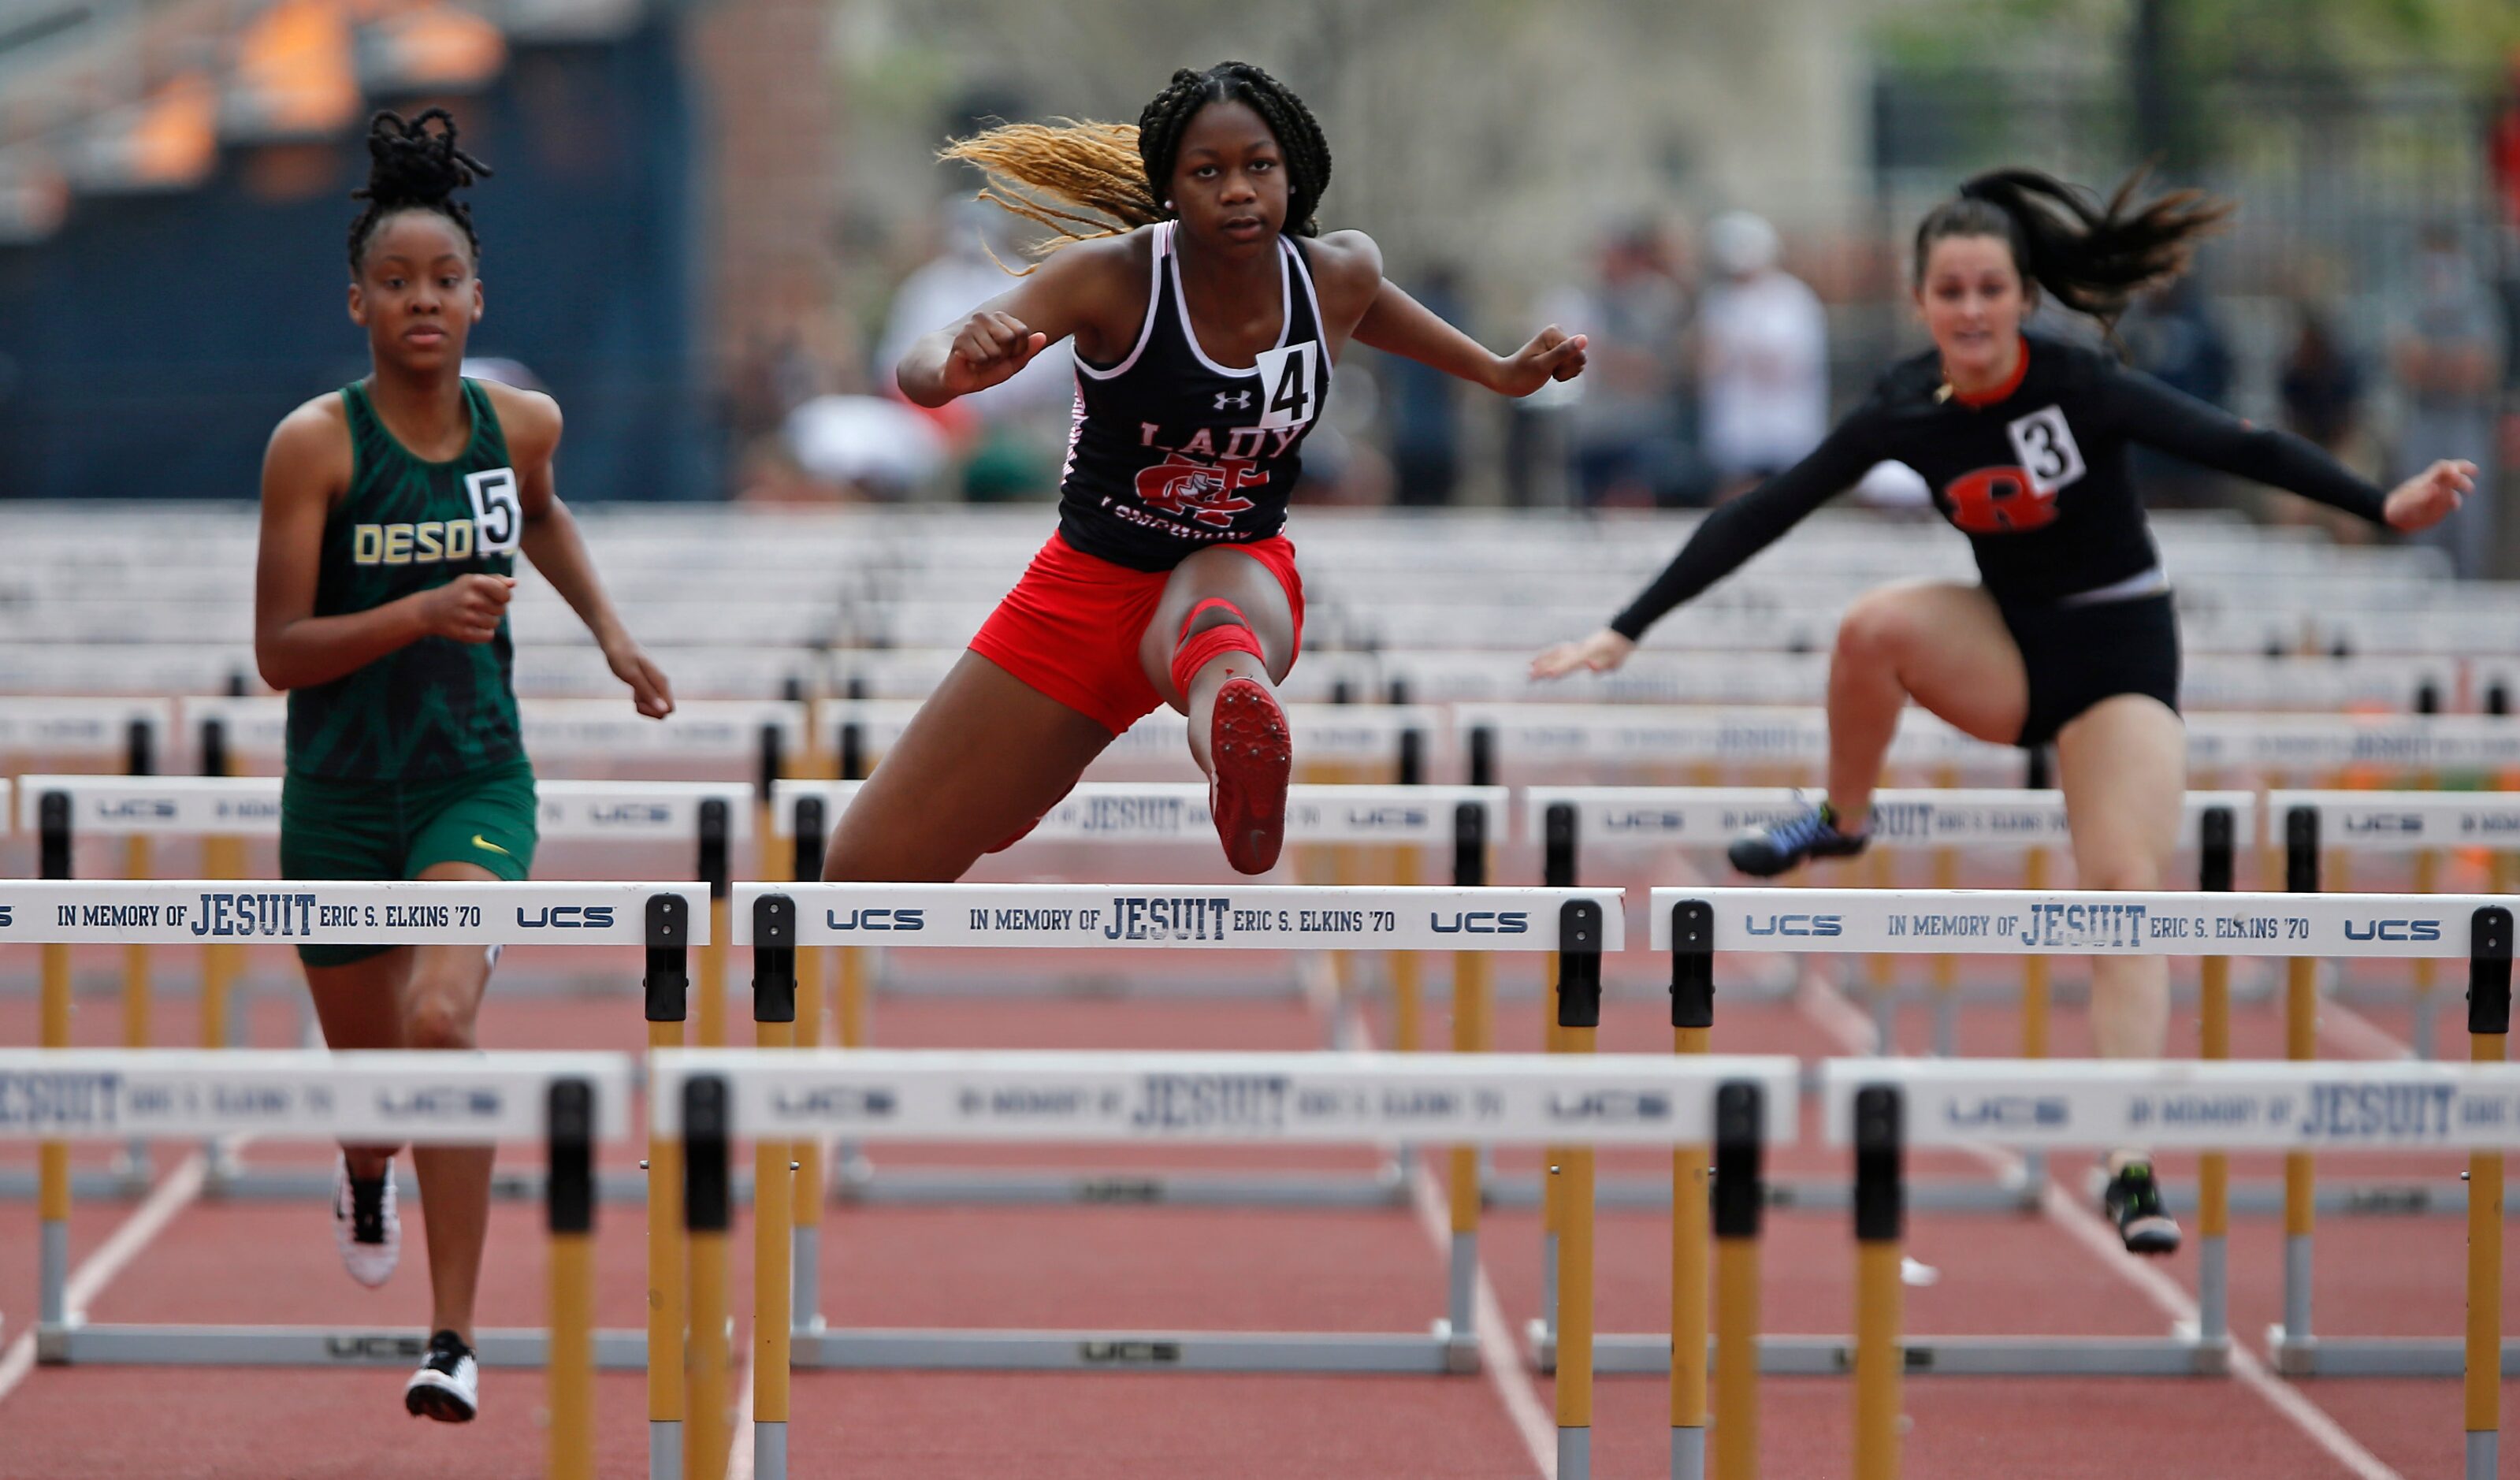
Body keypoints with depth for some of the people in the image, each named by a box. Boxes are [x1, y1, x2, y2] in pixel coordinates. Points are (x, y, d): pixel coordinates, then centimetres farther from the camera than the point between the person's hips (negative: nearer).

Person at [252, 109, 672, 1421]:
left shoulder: (519, 424, -2)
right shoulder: (314, 442, -13)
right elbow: (279, 651, -15)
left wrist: (608, 628, 18)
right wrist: (425, 611, -26)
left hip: (476, 781, 1)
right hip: (339, 794, -1)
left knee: (442, 1020, -25)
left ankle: (455, 1340, -20)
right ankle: (365, 1185, 55)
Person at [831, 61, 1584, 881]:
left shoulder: (1340, 275, -9)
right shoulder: (1112, 276, -20)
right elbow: (917, 368, -33)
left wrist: (1499, 372, 23)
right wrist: (957, 366, -56)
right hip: (1088, 584, 0)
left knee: (1216, 630, -43)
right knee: (866, 874, 2)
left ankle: (1239, 743, -82)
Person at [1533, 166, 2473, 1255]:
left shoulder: (2079, 388, -20)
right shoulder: (1906, 414, -10)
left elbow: (2239, 449, -21)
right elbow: (1763, 516, -6)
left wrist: (2384, 507, -32)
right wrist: (1628, 631, -8)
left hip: (2121, 653, -3)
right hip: (2004, 656, 3)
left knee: (2127, 892, -19)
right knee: (1876, 625, -26)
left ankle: (2130, 1171, -22)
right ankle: (1842, 823, 0)